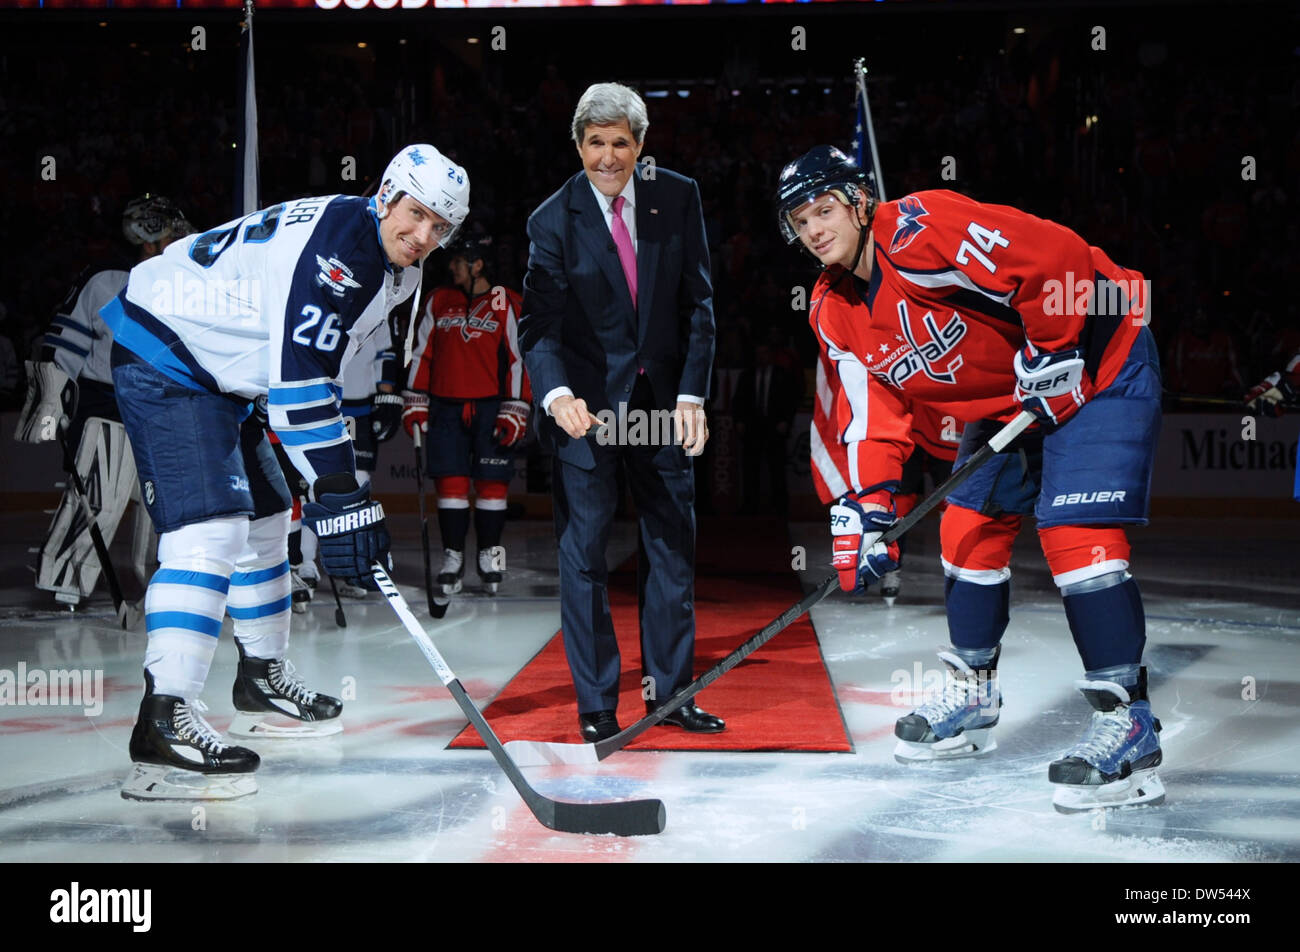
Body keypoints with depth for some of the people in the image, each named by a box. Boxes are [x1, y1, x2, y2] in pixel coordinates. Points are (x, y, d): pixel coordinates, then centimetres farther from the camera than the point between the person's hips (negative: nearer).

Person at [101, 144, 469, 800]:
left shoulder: (395, 271, 7)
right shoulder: (336, 243, -26)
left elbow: (336, 354, 20)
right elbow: (299, 384, -30)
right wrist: (339, 497, -31)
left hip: (216, 374, 11)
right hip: (161, 356, -11)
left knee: (262, 517, 19)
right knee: (211, 526, -22)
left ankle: (261, 680, 36)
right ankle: (164, 721, -29)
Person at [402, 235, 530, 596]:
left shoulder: (506, 304, -1)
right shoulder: (438, 302, 10)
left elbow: (520, 359, -2)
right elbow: (422, 353, 15)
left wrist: (515, 412, -7)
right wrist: (414, 402, 8)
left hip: (491, 409, -3)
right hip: (446, 408, 3)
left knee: (491, 482, 0)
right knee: (450, 482, 0)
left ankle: (490, 555, 11)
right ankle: (453, 556, 7)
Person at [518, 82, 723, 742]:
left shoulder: (678, 198, -2)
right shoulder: (554, 221, -9)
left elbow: (698, 303, 1)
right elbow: (538, 323, -14)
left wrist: (691, 395, -7)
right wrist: (558, 395, -32)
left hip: (662, 397, 3)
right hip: (585, 403, -3)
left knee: (672, 546, 10)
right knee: (583, 554, -1)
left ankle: (668, 689, 24)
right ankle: (597, 707, 9)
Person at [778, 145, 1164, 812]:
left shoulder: (918, 233, -28)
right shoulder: (834, 312, 1)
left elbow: (1057, 262, -33)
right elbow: (873, 412, 3)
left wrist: (1050, 356, -24)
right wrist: (866, 505, -8)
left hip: (1094, 364, -9)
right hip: (1002, 403, 9)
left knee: (1074, 534, -20)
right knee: (968, 528, 12)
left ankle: (1126, 722, -15)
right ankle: (973, 694, 30)